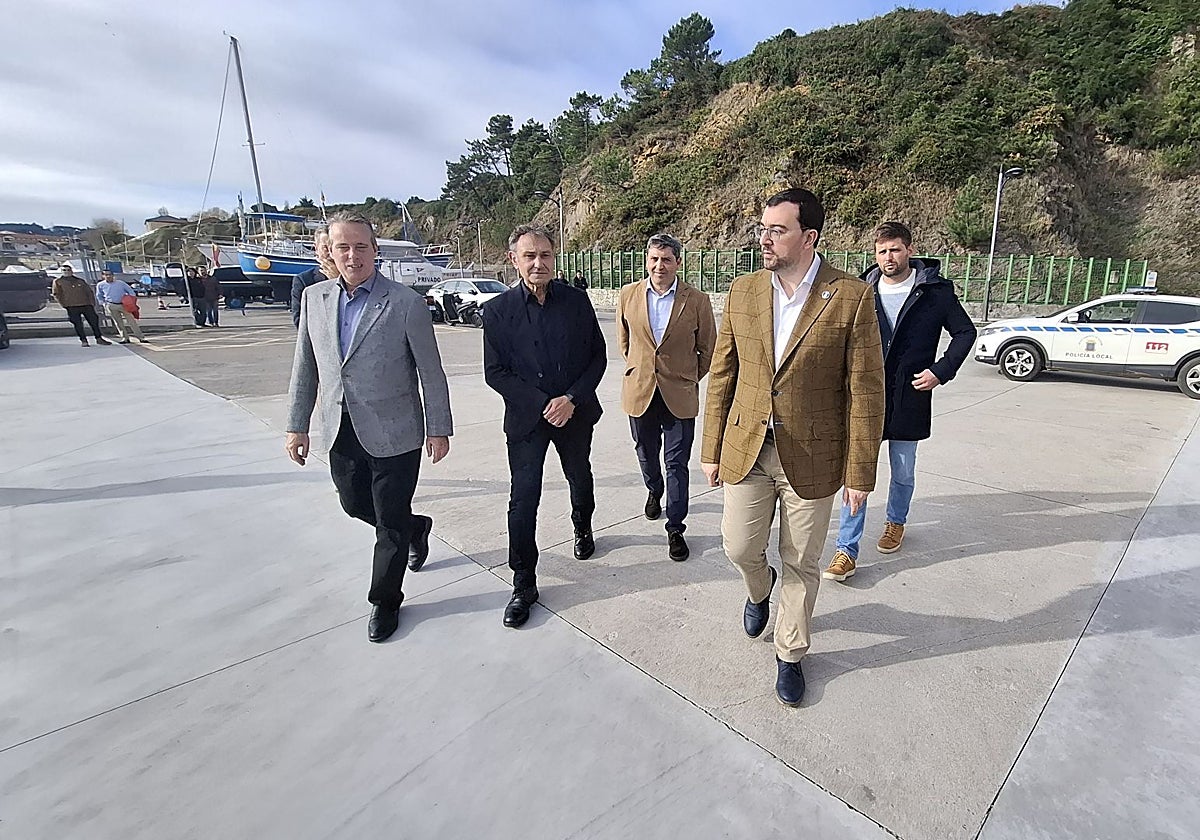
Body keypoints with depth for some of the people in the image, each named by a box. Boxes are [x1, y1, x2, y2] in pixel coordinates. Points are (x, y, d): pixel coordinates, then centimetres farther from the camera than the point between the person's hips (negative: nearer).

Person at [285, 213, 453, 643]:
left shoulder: (406, 303, -12)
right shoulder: (314, 298, 4)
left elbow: (431, 373, -8)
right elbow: (305, 367, 10)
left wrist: (439, 429, -5)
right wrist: (297, 426, 9)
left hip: (393, 434, -5)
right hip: (341, 433, 6)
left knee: (391, 522, 6)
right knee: (355, 504, 21)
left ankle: (384, 601, 28)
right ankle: (415, 528, 50)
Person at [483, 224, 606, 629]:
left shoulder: (576, 300, -3)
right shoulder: (498, 310, -6)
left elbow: (597, 356, 0)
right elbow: (495, 373, -7)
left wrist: (572, 399, -14)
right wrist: (543, 404, -16)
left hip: (576, 413, 2)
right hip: (526, 418, -2)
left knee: (580, 479, 22)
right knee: (523, 500, -4)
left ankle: (583, 528, 53)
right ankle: (523, 584, 9)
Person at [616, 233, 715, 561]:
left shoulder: (697, 300, -7)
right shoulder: (628, 296, 0)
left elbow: (708, 349, 4)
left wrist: (688, 379, 8)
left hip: (679, 395, -2)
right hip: (639, 391, 3)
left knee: (677, 463, 1)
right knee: (646, 453, 19)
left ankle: (675, 528, 14)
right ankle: (655, 492, 50)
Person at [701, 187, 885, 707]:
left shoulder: (852, 297, -10)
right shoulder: (743, 291, 1)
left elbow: (865, 391, -7)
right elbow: (722, 374, 5)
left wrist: (860, 474, -7)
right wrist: (712, 450, 5)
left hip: (811, 457, -2)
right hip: (746, 448, 3)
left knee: (801, 564, 12)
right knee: (740, 548, 9)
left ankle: (790, 653, 36)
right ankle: (759, 593, 46)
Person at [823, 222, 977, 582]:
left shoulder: (935, 290, -3)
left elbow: (965, 332, 6)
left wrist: (941, 371, -6)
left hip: (909, 399, 0)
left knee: (903, 473, 16)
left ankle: (896, 521, 44)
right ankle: (847, 550, 4)